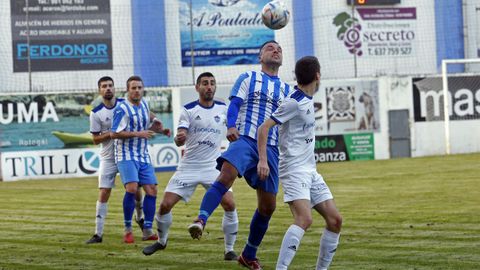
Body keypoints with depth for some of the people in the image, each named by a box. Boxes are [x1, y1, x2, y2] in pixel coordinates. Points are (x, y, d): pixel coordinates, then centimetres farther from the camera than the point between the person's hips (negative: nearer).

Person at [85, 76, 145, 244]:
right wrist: (112, 133, -20)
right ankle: (98, 234, -5)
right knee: (103, 194, -7)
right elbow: (95, 139, -5)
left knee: (135, 190, 9)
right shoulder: (96, 113, -7)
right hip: (108, 159, -2)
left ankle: (140, 218, 38)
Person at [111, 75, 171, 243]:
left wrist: (159, 129, 15)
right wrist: (138, 134, -19)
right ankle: (127, 230, -10)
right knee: (132, 188, -23)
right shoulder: (122, 109, -13)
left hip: (143, 156, 7)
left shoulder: (143, 104, 10)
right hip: (127, 155, -7)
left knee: (151, 190, 1)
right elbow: (115, 134, -17)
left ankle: (147, 230, 7)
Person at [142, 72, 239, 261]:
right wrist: (179, 138, -35)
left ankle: (229, 250, -3)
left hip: (213, 167, 1)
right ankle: (161, 241, 22)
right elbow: (180, 141, -14)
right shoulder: (189, 110, -5)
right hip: (188, 167, -1)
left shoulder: (223, 109, 2)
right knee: (165, 205, -6)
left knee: (229, 204, -18)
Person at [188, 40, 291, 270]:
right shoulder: (248, 78, 10)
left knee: (267, 205, 3)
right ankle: (201, 219, -47)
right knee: (227, 175, -35)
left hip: (271, 148, 4)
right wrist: (231, 126, -22)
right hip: (245, 139, -4)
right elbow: (234, 104, -3)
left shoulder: (286, 90, 21)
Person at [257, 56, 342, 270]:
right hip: (294, 170, -9)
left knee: (335, 220, 5)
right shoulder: (294, 102, -14)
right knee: (304, 219, -26)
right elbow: (264, 128, -17)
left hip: (310, 171, 9)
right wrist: (263, 160, -24)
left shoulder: (307, 100, 12)